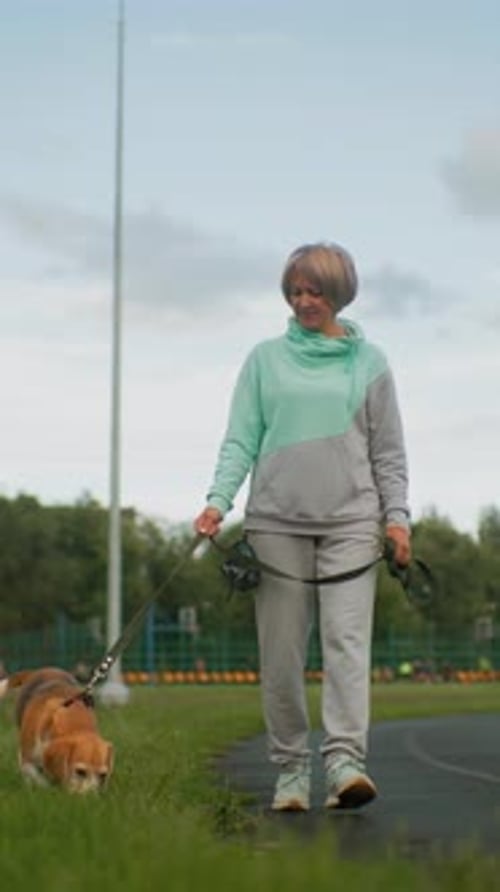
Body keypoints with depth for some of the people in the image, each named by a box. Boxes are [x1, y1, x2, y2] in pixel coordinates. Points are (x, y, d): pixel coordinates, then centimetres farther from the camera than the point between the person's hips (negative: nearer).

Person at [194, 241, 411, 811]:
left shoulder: (368, 362, 10)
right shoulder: (266, 359, 10)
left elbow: (388, 449, 11)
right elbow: (241, 439, 5)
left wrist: (397, 515, 1)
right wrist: (218, 499, -9)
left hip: (350, 522, -1)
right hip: (277, 520, 1)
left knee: (347, 640, -14)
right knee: (281, 653, 1)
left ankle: (345, 761, -20)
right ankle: (291, 769, 9)